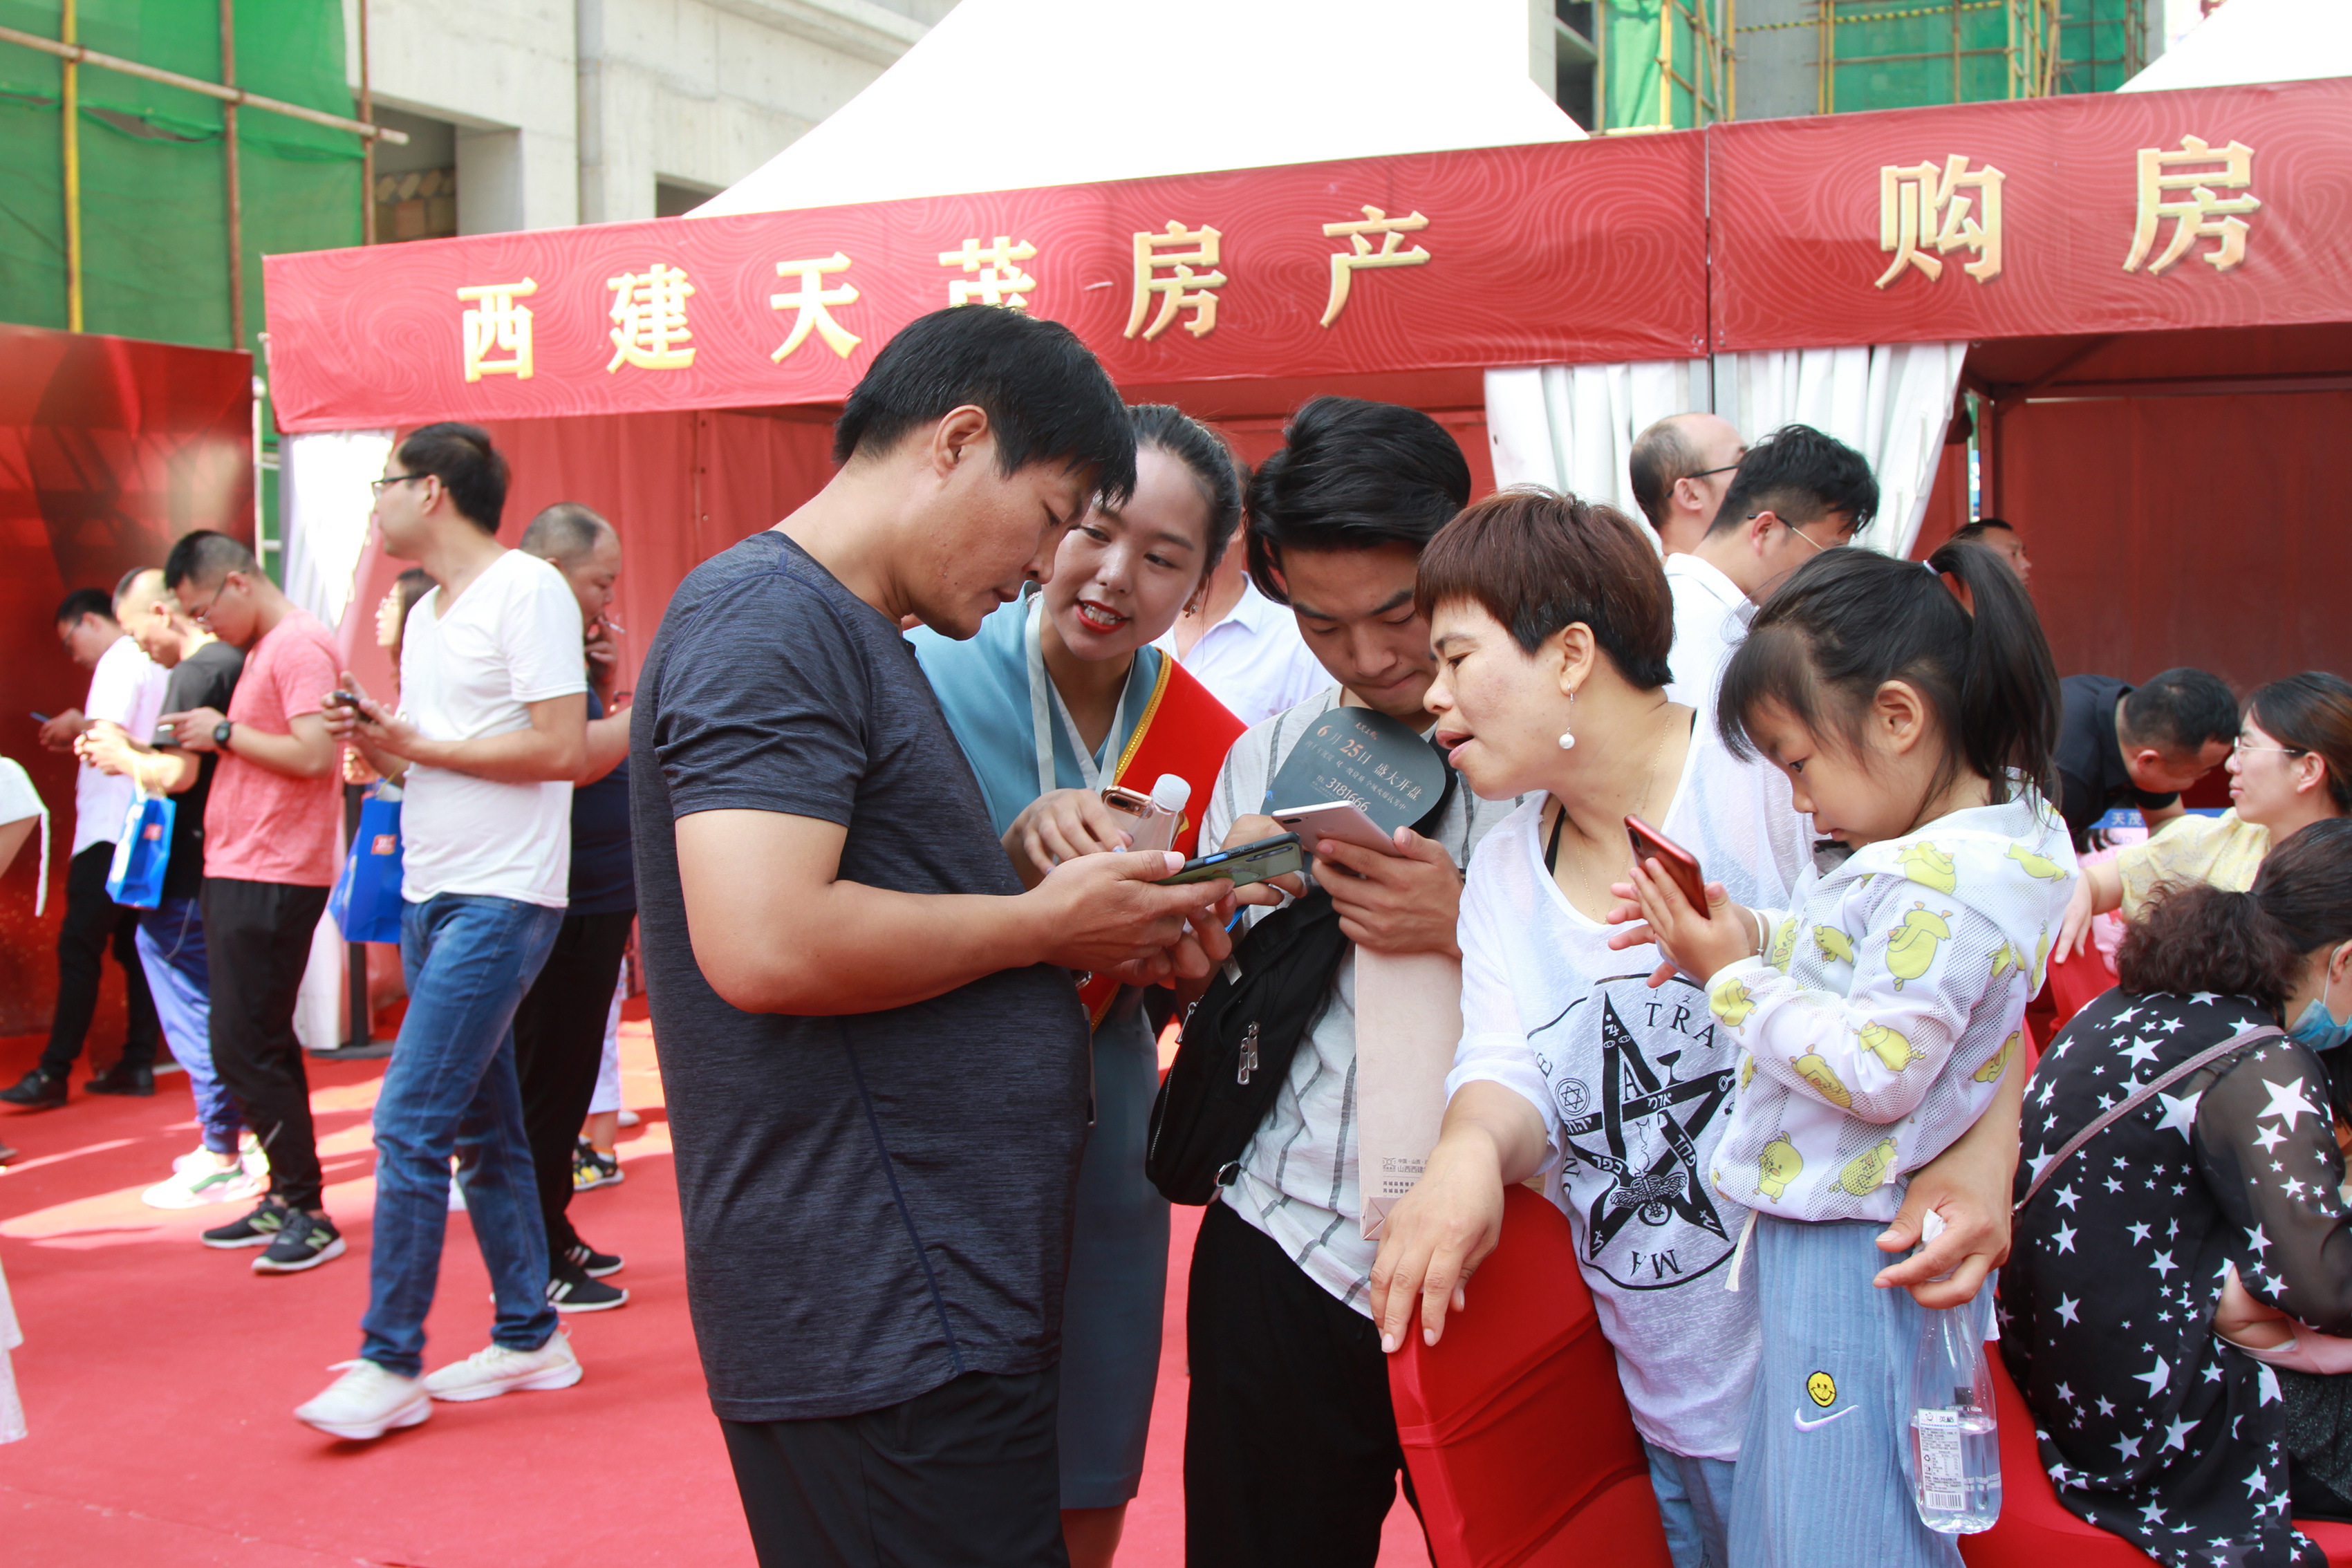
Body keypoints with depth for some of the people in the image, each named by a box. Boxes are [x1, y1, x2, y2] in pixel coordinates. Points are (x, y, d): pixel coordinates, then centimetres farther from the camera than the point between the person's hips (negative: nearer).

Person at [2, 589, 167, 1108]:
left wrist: (76, 724, -2)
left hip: (111, 833, -9)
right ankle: (138, 1062, 8)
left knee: (78, 948, -8)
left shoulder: (119, 662, -9)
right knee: (135, 946, 8)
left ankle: (54, 1071, -8)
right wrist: (79, 737, 17)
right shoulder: (154, 665, 19)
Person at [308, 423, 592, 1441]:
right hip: (431, 896, 9)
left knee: (410, 1123, -11)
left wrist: (418, 744, -12)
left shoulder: (526, 589, -10)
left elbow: (561, 749, -18)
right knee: (481, 1131, 12)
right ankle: (528, 1338, 22)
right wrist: (374, 742, 1)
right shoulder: (426, 614, 17)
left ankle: (390, 1365, -2)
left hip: (501, 897, -9)